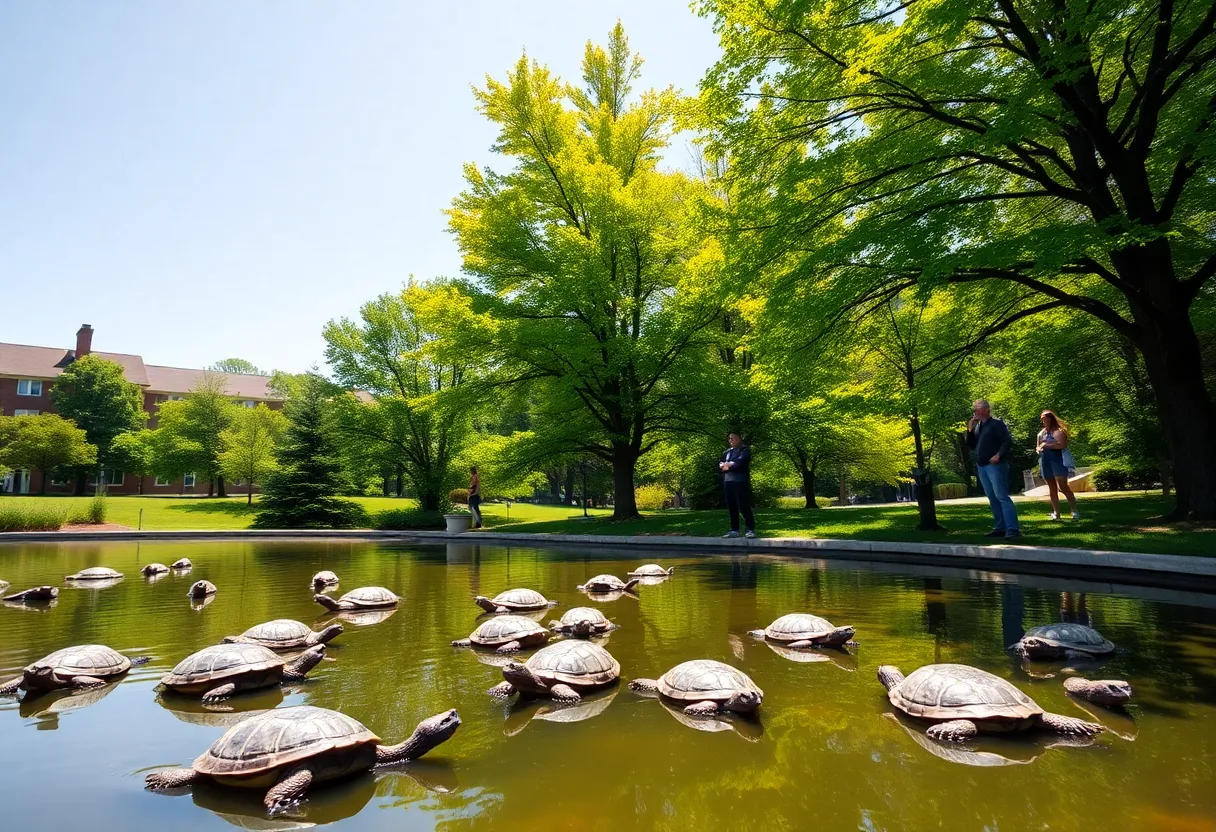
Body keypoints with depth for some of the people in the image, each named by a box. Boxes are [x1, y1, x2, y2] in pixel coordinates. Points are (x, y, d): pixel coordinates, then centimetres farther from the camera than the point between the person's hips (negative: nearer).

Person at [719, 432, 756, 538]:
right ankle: (734, 530, 12)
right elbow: (720, 464, 13)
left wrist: (728, 464, -4)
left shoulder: (745, 450, -1)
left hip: (741, 482, -7)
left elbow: (740, 462, -15)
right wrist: (723, 465, -9)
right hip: (728, 482, 7)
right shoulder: (727, 451, 20)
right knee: (731, 508, 7)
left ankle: (751, 530, -2)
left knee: (744, 507, -8)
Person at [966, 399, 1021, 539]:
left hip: (995, 465, -8)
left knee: (1002, 497, -13)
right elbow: (971, 446, 16)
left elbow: (1008, 441, -12)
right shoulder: (977, 426, 15)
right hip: (981, 466, 8)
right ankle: (1000, 527, 15)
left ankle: (1013, 529, -15)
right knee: (992, 498, 10)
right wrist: (970, 430, 3)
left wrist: (999, 455, -22)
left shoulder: (996, 423, -5)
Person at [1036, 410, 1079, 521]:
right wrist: (1038, 449, 2)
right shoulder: (1041, 433, 15)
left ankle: (1075, 511, -6)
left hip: (1057, 460, -7)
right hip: (1045, 462, 7)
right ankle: (1056, 513, 13)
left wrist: (1046, 445, -17)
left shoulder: (1058, 431, -6)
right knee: (1052, 488, 9)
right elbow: (1037, 447, 24)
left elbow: (1062, 445, -20)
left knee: (1063, 487, -13)